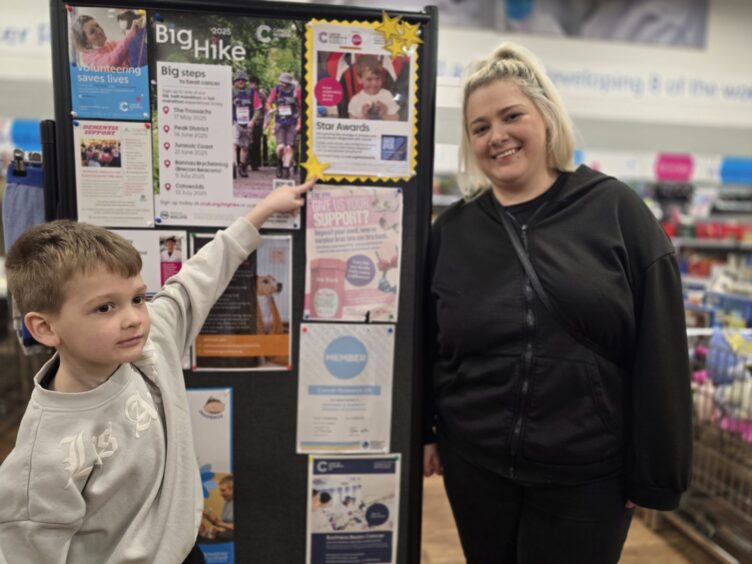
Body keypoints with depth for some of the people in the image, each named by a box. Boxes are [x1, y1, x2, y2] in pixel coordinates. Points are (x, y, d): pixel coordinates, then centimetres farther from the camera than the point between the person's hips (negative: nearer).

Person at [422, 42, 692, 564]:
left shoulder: (616, 211, -7)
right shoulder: (453, 228, 1)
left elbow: (660, 352, -6)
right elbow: (427, 344, 7)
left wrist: (655, 471, -4)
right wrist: (422, 430, 8)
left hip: (587, 476, -2)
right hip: (474, 465, 3)